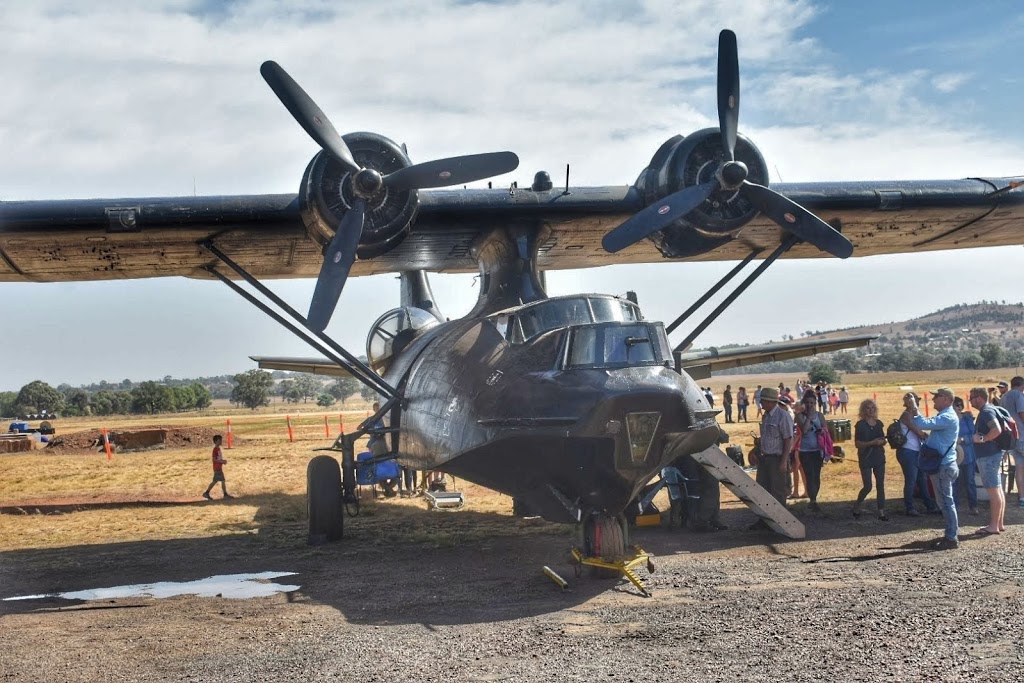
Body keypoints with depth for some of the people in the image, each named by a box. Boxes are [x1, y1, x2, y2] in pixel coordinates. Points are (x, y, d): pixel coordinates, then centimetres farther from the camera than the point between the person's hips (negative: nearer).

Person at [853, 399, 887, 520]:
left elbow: (883, 440, 16)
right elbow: (857, 443, -11)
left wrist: (881, 441, -8)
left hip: (879, 457, 5)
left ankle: (881, 512, 8)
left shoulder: (879, 423, 8)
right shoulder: (860, 424, -7)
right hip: (866, 459, -5)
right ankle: (856, 506, 17)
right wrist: (872, 443, -23)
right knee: (868, 486, -6)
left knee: (880, 485, 4)